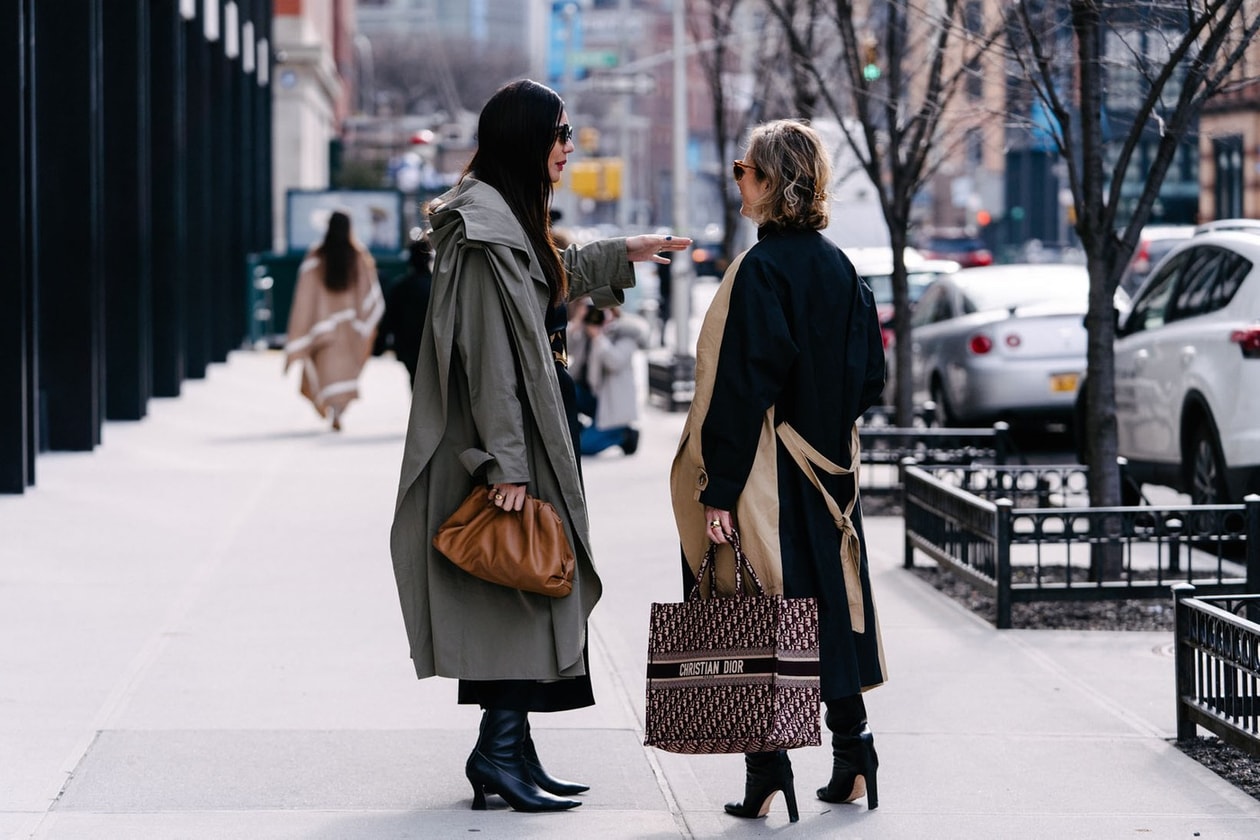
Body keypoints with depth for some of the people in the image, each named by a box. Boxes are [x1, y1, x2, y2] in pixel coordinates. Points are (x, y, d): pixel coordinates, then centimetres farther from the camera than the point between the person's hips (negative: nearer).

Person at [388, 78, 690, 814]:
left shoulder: (510, 216, 15)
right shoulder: (484, 225, -17)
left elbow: (552, 275, 39)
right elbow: (488, 350, -22)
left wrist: (624, 253, 47)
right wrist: (505, 461, -25)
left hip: (530, 427, 10)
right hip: (510, 438, -10)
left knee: (524, 595, 11)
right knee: (520, 587, -9)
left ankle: (512, 753, 15)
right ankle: (501, 751, -6)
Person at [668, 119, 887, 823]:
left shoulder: (761, 269, -16)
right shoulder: (840, 267, 6)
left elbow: (741, 386, -19)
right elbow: (870, 375, 11)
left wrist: (720, 490, -18)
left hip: (767, 474, -7)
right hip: (830, 472, 7)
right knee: (832, 603, 14)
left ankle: (768, 775, -1)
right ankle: (853, 759, 17)